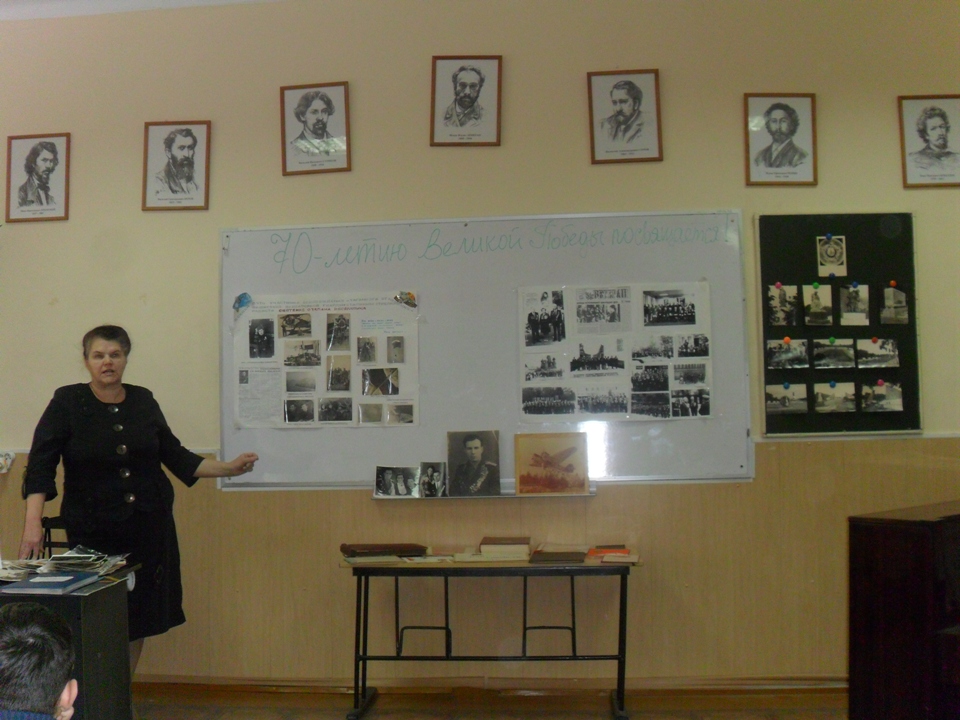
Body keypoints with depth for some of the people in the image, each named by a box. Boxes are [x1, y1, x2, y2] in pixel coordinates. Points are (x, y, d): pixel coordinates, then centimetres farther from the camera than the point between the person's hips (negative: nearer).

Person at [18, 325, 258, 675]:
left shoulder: (143, 401, 6)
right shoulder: (67, 402, -5)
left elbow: (175, 456, 14)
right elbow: (40, 464, -13)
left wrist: (228, 468, 7)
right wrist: (33, 522, -25)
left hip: (149, 526, 4)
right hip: (93, 530, -3)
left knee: (139, 621, 9)